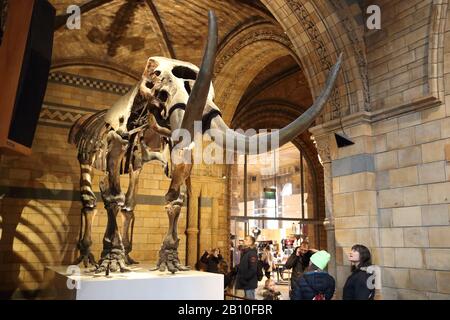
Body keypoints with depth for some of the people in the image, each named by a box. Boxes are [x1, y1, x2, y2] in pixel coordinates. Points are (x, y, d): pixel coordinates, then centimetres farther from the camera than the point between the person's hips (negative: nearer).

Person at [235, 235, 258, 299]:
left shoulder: (252, 253, -17)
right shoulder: (245, 252, 11)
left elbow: (253, 269, -23)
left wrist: (244, 278, -19)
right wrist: (241, 277, 11)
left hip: (249, 282, -9)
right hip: (245, 282, 9)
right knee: (247, 298, 16)